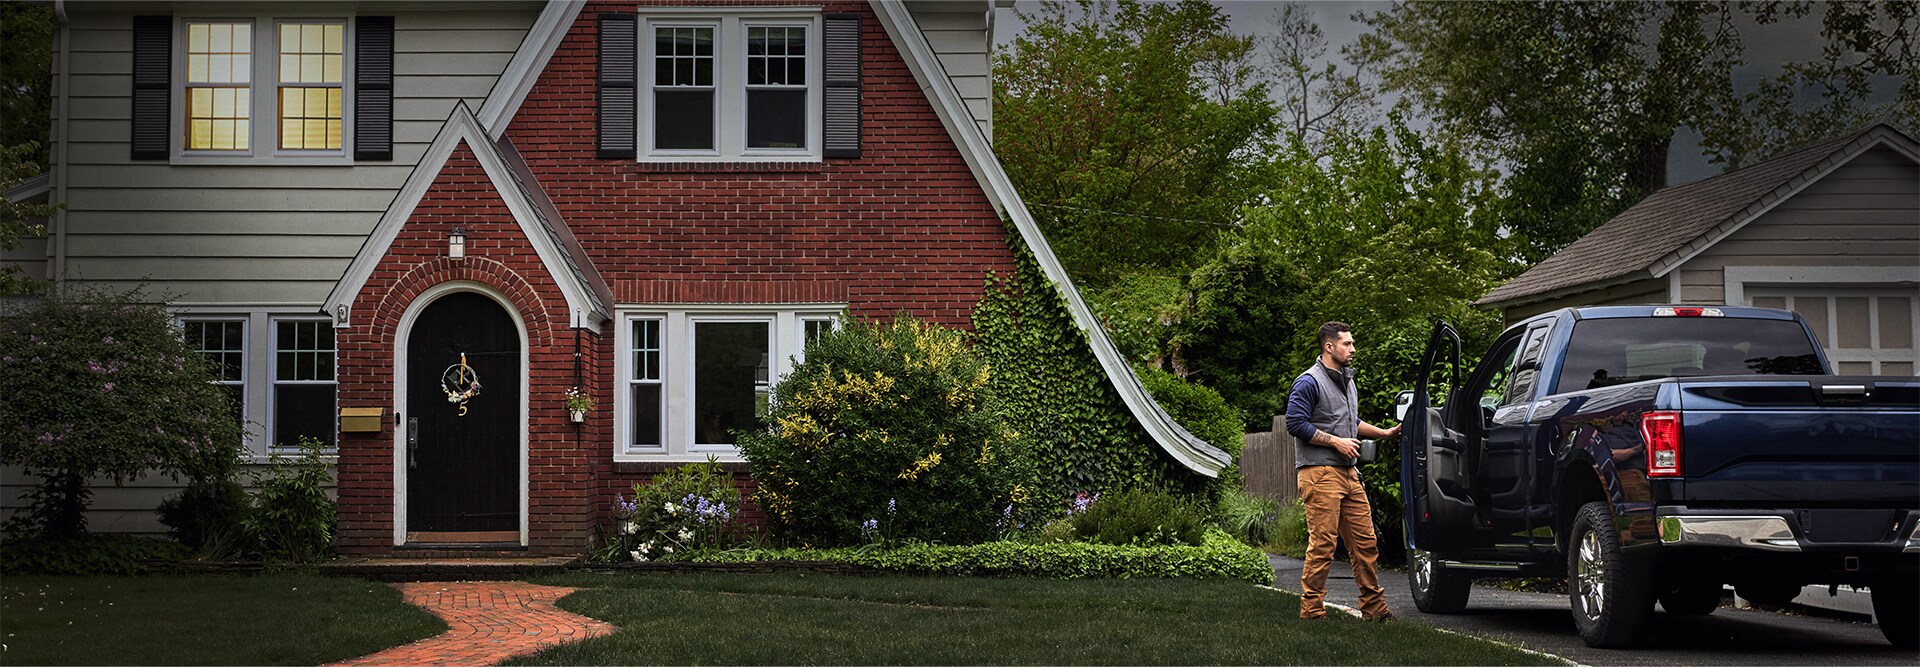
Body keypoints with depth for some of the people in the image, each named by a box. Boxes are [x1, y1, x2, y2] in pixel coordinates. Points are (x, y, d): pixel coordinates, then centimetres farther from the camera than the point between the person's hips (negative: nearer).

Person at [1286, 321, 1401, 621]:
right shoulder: (1309, 383, -7)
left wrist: (1385, 433, 23)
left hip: (1348, 473, 8)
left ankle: (1374, 608, 15)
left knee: (1365, 542, 8)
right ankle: (1312, 610, -4)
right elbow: (1295, 424, -15)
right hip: (1319, 473, -8)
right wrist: (1336, 442, -14)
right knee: (1322, 544, -10)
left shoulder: (1347, 382, 21)